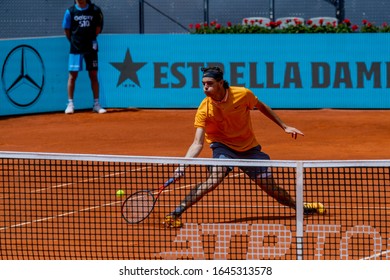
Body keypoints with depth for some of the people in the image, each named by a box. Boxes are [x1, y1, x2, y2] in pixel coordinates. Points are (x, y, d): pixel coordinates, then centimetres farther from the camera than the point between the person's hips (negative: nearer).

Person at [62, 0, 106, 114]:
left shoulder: (95, 10, -1)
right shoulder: (70, 12, -3)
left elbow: (98, 27, 7)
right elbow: (67, 30, 3)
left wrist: (92, 39, 3)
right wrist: (74, 41, 4)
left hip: (91, 48, 1)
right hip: (75, 48, -1)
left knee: (93, 75, 4)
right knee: (72, 75, -1)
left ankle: (96, 104, 9)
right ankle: (70, 104, 5)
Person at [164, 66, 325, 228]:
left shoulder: (242, 94, -18)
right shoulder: (204, 110, -21)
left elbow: (261, 107, 4)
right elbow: (198, 143, -23)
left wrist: (284, 127, 7)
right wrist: (183, 164, -38)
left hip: (249, 147, 2)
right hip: (223, 146, -2)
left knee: (271, 187, 1)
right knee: (214, 178, -32)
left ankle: (300, 207, 29)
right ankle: (176, 213, -31)